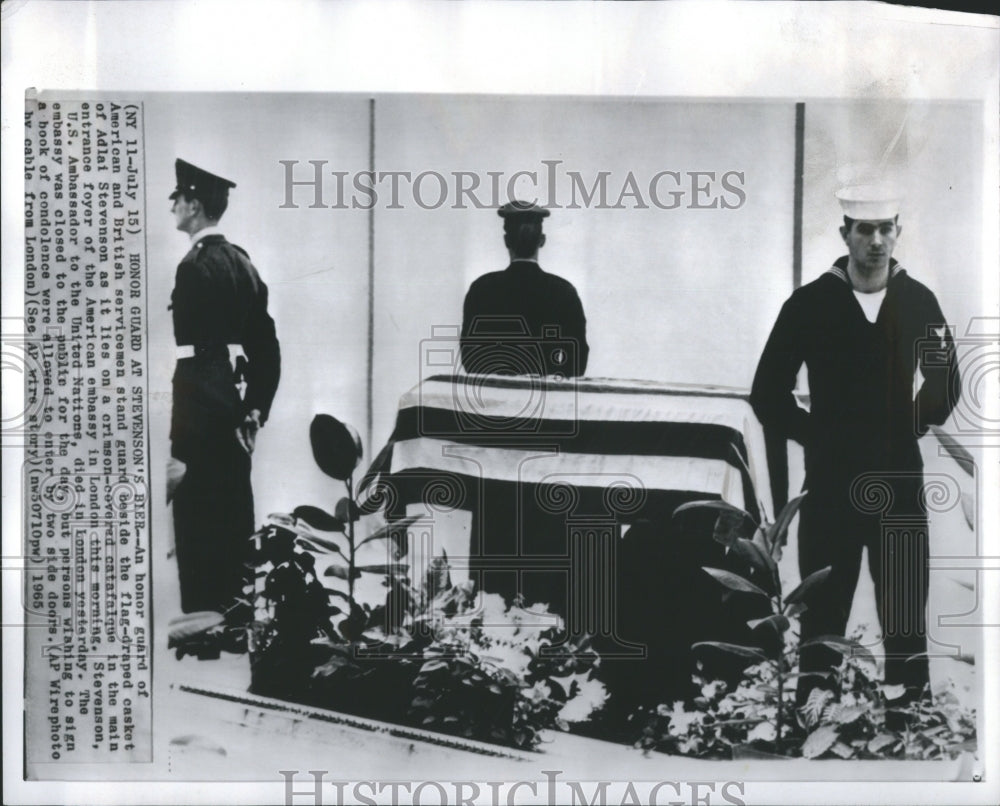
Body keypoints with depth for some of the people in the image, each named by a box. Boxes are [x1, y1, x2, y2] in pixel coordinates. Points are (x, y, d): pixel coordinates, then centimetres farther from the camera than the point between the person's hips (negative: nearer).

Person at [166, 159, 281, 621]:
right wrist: (255, 409, 19)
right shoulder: (241, 262, 12)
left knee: (198, 530, -2)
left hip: (203, 409, -9)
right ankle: (234, 615, 27)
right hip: (234, 417, 9)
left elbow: (196, 362, -21)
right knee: (233, 522, 16)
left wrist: (180, 450, -21)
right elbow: (266, 346, 14)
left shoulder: (196, 266, -14)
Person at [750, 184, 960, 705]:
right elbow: (768, 393, 3)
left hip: (899, 479, 2)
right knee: (823, 612, 3)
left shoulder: (918, 301, 4)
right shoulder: (810, 303, -2)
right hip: (831, 480, -1)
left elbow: (944, 380, 18)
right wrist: (814, 435, -2)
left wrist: (918, 424, 3)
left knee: (906, 612, 5)